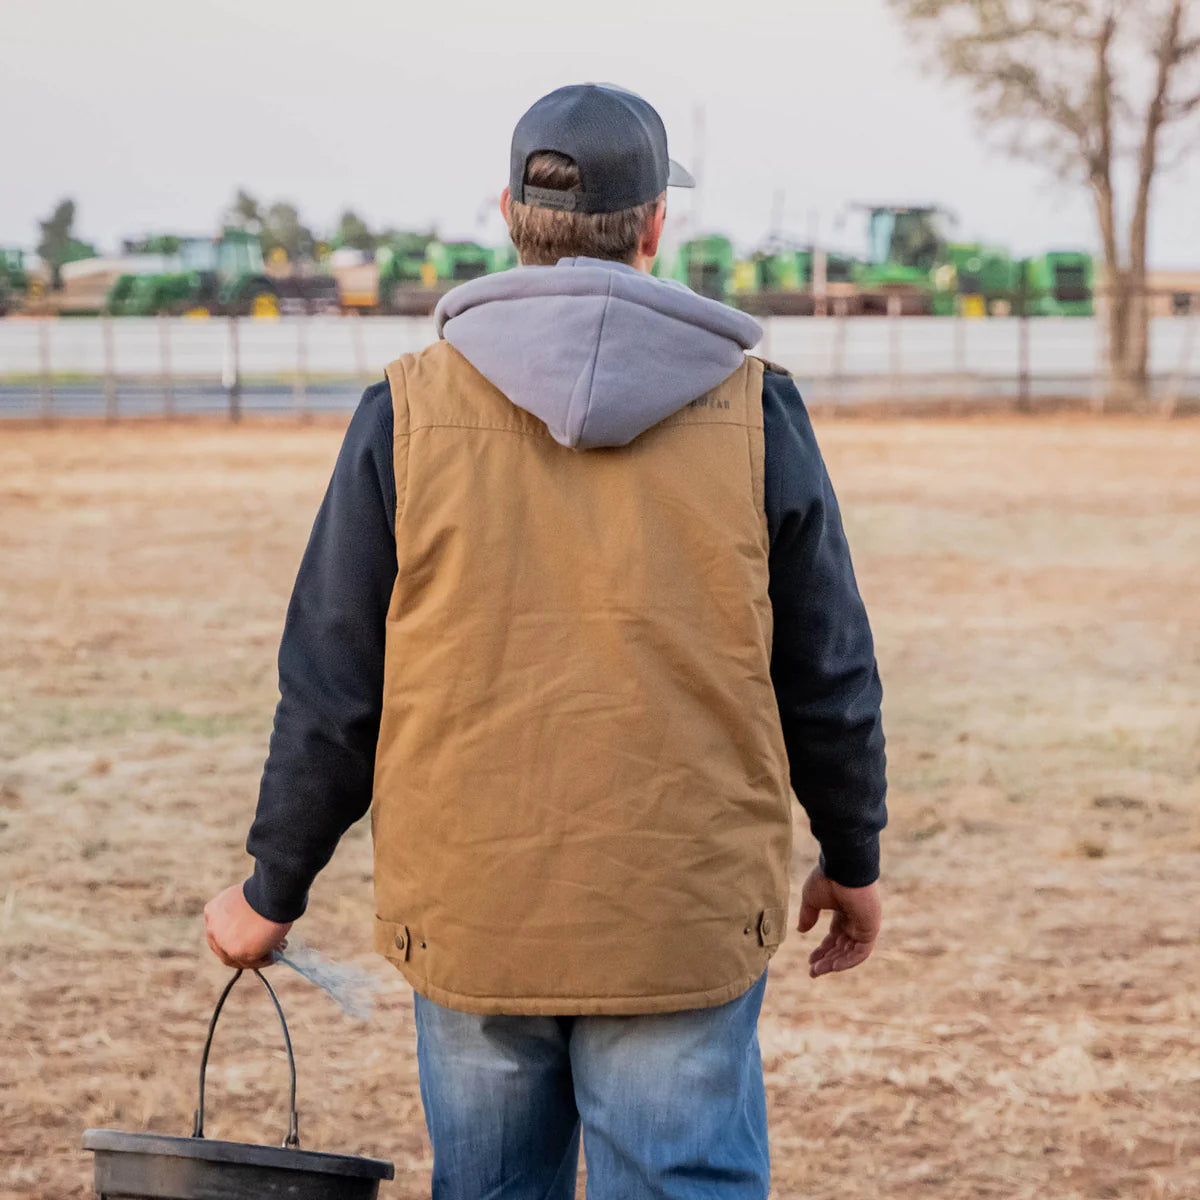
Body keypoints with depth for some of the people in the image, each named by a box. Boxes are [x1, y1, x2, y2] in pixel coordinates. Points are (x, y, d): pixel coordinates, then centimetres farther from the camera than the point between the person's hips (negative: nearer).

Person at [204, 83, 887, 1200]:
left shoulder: (409, 412, -4)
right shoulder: (751, 413, -3)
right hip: (687, 931, -1)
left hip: (472, 922, 1)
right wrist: (852, 858, 19)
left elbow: (332, 690, -1)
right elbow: (827, 679, 4)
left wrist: (271, 894, 11)